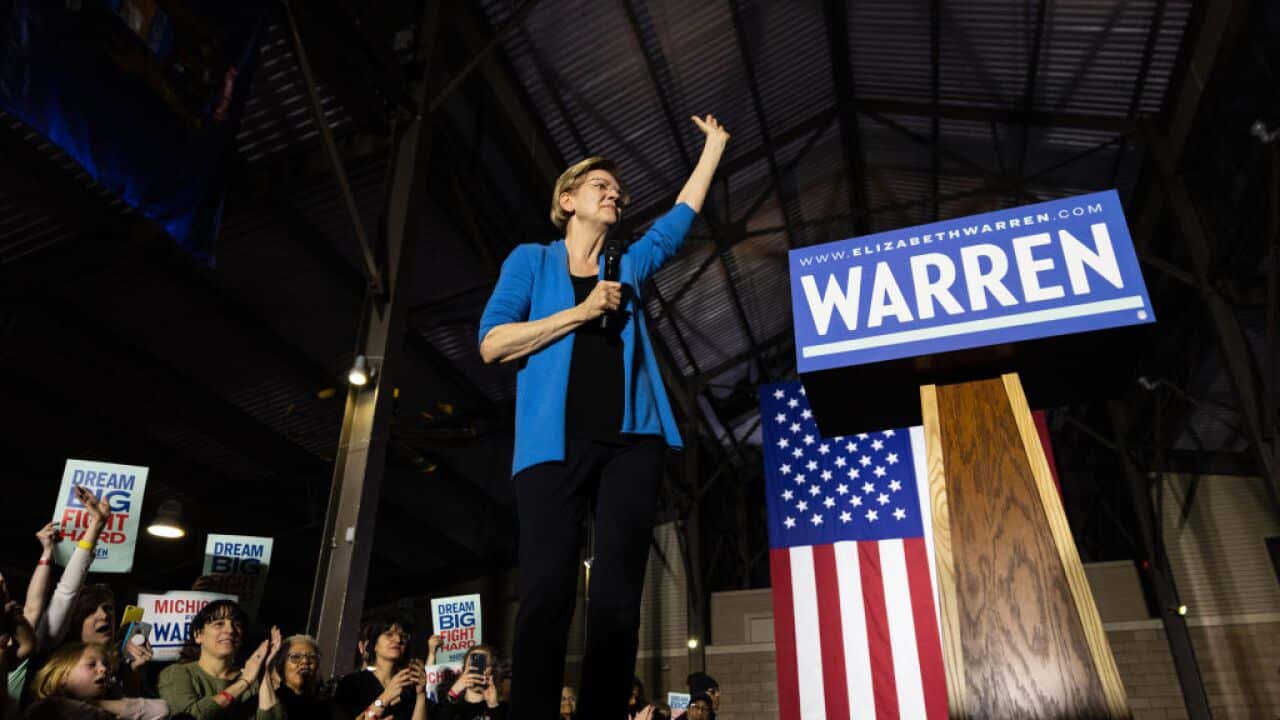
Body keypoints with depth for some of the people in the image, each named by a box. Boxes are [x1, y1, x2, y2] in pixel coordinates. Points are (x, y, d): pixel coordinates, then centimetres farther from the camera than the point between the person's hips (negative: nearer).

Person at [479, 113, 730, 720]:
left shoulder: (630, 265, 23)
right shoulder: (531, 260, 14)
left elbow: (682, 214, 31)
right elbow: (493, 344, 2)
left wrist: (714, 143, 36)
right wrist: (581, 312, -4)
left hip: (630, 441, 3)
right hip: (554, 442, -3)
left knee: (617, 598, -4)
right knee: (547, 594, -12)